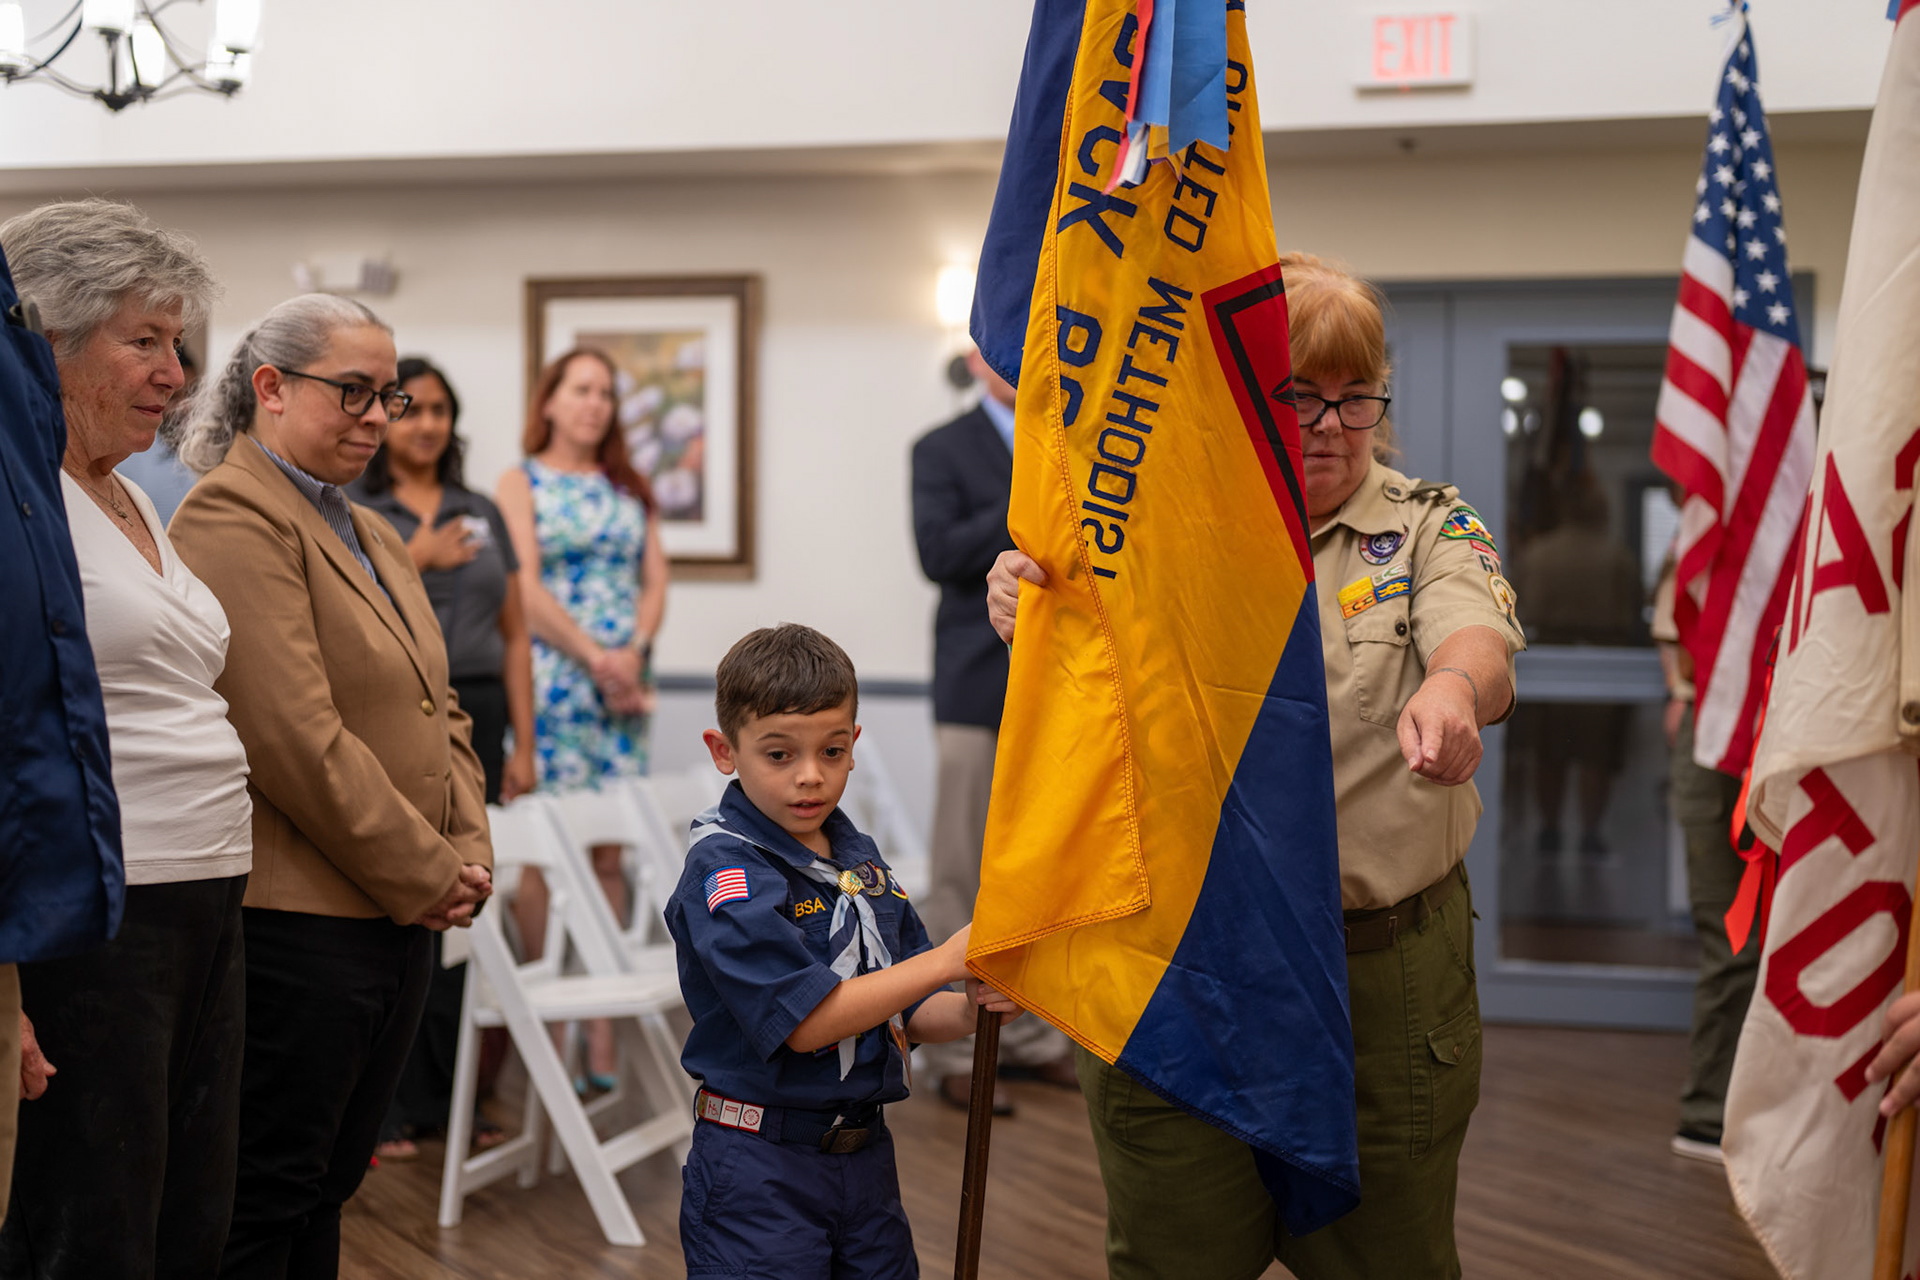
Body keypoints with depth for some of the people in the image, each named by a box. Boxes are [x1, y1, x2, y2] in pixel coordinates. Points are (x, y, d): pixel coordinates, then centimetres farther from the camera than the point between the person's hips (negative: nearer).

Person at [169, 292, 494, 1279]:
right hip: (297, 927, -9)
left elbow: (437, 712, 20)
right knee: (266, 1200, -1)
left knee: (326, 1190, 15)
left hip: (397, 920, 9)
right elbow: (295, 734, -20)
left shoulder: (372, 535, 19)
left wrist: (468, 850, 4)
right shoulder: (231, 520, -12)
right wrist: (424, 873, -14)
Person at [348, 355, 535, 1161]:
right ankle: (385, 1108, 3)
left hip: (473, 721, 4)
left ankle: (449, 1095, 14)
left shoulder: (483, 515, 14)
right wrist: (414, 562, -16)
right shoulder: (348, 513, 2)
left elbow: (514, 636, 12)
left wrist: (523, 745, 6)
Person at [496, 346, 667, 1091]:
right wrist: (594, 655, -14)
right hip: (550, 684, -4)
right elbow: (525, 588, -6)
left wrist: (633, 652, -7)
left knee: (609, 855, 3)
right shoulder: (521, 484, 4)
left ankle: (604, 1028, 5)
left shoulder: (629, 489, 18)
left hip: (624, 686, 4)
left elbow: (654, 578, 11)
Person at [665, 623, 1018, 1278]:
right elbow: (808, 1020, -22)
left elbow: (907, 1014, 12)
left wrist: (969, 1008, -11)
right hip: (759, 1170, -7)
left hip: (865, 1155, 7)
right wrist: (949, 959, -21)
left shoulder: (861, 861, 9)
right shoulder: (725, 871, -15)